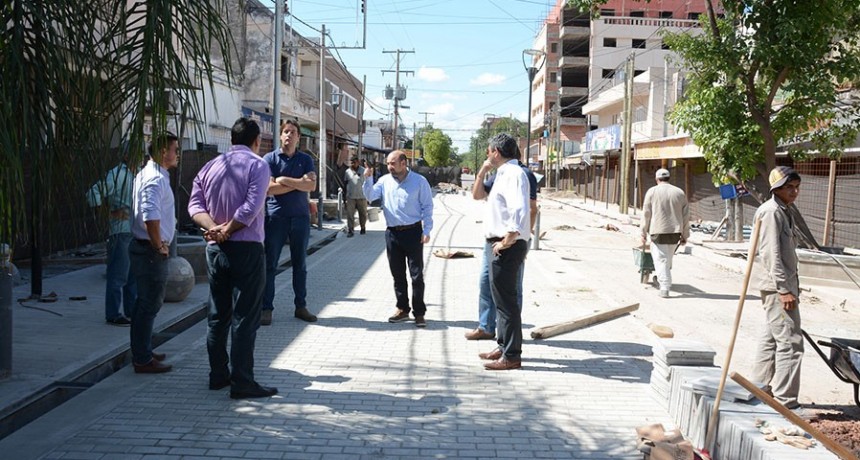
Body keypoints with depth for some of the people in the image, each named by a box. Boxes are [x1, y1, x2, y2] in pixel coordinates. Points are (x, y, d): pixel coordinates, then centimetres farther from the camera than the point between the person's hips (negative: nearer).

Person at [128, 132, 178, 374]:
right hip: (152, 251, -11)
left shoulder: (145, 174, 15)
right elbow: (151, 217, -32)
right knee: (150, 304, -4)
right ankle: (143, 360, 3)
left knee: (145, 303, 19)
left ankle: (142, 352, 30)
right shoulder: (156, 179, -19)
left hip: (144, 247, 11)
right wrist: (159, 245, -19)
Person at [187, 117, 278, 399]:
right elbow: (250, 208, -18)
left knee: (218, 315, 14)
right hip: (247, 249, -6)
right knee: (245, 318, -3)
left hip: (215, 249, 6)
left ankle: (218, 375, 21)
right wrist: (226, 230, -8)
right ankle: (242, 383, -2)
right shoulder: (257, 165, -7)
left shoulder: (210, 167, 11)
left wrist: (213, 228, -12)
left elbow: (195, 204, 1)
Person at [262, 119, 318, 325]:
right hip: (275, 217, -2)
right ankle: (266, 308, 4)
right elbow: (269, 188, -11)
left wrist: (285, 180, -12)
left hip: (300, 217, 2)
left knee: (300, 264, 9)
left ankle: (301, 306, 18)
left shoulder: (305, 160, 8)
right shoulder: (270, 158, 1)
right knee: (270, 264, -1)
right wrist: (299, 182, -9)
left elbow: (311, 185, -8)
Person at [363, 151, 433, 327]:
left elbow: (427, 207, -1)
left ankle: (419, 313, 6)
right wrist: (368, 180, -15)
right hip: (392, 233, 4)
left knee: (417, 275, -2)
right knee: (397, 274, 10)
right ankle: (402, 309, 22)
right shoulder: (385, 181, 8)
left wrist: (427, 230, -8)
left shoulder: (419, 181, -2)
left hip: (413, 232, -4)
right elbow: (370, 196, 1)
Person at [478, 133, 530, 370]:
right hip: (499, 244, 10)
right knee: (502, 297, 19)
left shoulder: (513, 174, -16)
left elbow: (519, 211, -29)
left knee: (506, 300, -4)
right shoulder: (504, 173, 15)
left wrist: (507, 242, -24)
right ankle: (504, 346, 32)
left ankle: (511, 356, 4)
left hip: (508, 247, -10)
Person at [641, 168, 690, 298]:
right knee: (668, 258, 18)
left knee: (661, 259, -2)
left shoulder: (652, 192, -1)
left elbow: (646, 214, -2)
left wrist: (644, 233, 5)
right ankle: (664, 280, 29)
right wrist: (685, 234, 15)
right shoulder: (680, 192, 8)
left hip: (658, 231, -3)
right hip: (675, 232, 3)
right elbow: (686, 216, 8)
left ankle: (665, 287, -11)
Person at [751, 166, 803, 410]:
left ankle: (761, 390, 25)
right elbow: (770, 254, -21)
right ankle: (785, 401, -7)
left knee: (771, 339, 16)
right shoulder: (771, 212, -15)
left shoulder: (783, 212, 17)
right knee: (790, 343, -10)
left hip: (781, 286, 10)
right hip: (777, 287, -10)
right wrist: (784, 290, -22)